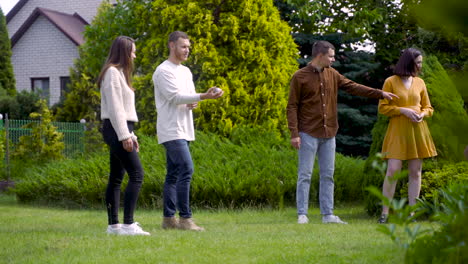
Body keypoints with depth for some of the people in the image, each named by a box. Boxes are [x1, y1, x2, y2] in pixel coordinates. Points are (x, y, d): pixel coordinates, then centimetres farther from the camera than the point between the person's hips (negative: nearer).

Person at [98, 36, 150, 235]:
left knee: (116, 178, 9)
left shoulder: (119, 73, 22)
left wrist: (130, 134, 21)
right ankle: (128, 224, -20)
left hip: (121, 130, 11)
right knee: (136, 174, -16)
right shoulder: (112, 73, -10)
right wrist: (124, 135, -20)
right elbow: (114, 107, -16)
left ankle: (113, 224, 10)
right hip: (115, 129, -11)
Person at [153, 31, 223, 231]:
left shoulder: (186, 72, 19)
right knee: (186, 170, -17)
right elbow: (175, 97, -18)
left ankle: (169, 218, 12)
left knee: (174, 174, 9)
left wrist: (194, 103, -1)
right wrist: (204, 96, -25)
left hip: (183, 131, 9)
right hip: (171, 131, -9)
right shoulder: (164, 71, -10)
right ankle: (185, 218, -16)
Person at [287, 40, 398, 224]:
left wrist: (380, 94, 4)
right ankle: (302, 215, -1)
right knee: (305, 175, -4)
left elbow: (354, 87, 11)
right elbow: (292, 107, -6)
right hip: (308, 133, -6)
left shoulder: (332, 75, 11)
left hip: (328, 134, 6)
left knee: (328, 175, 6)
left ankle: (327, 214, 10)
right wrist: (294, 134, -13)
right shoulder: (300, 77, -5)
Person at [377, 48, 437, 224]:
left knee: (415, 171, 3)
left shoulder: (420, 82, 12)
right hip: (397, 130, -4)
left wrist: (423, 114, -6)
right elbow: (382, 108, -3)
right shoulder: (391, 82, -1)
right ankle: (385, 212, -5)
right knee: (393, 171, -10)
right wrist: (403, 110, -13)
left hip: (417, 130, 4)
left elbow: (428, 108, 17)